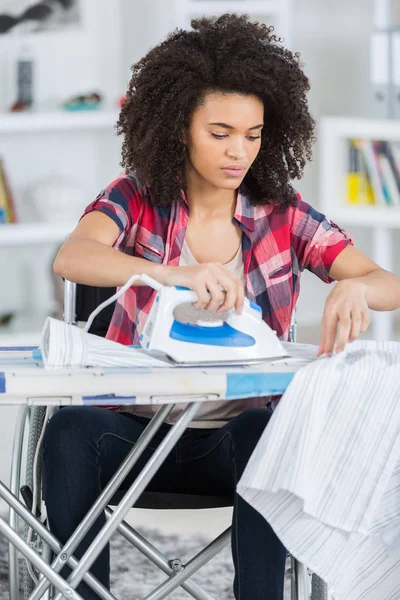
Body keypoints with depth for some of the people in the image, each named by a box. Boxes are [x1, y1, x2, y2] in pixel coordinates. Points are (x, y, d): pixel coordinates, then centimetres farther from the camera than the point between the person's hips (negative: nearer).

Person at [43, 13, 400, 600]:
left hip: (237, 433, 1)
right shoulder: (136, 198, -2)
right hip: (137, 430, 0)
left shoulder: (284, 216, 1)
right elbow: (71, 257, -23)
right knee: (71, 430, -31)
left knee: (268, 431, -33)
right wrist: (175, 274, -42)